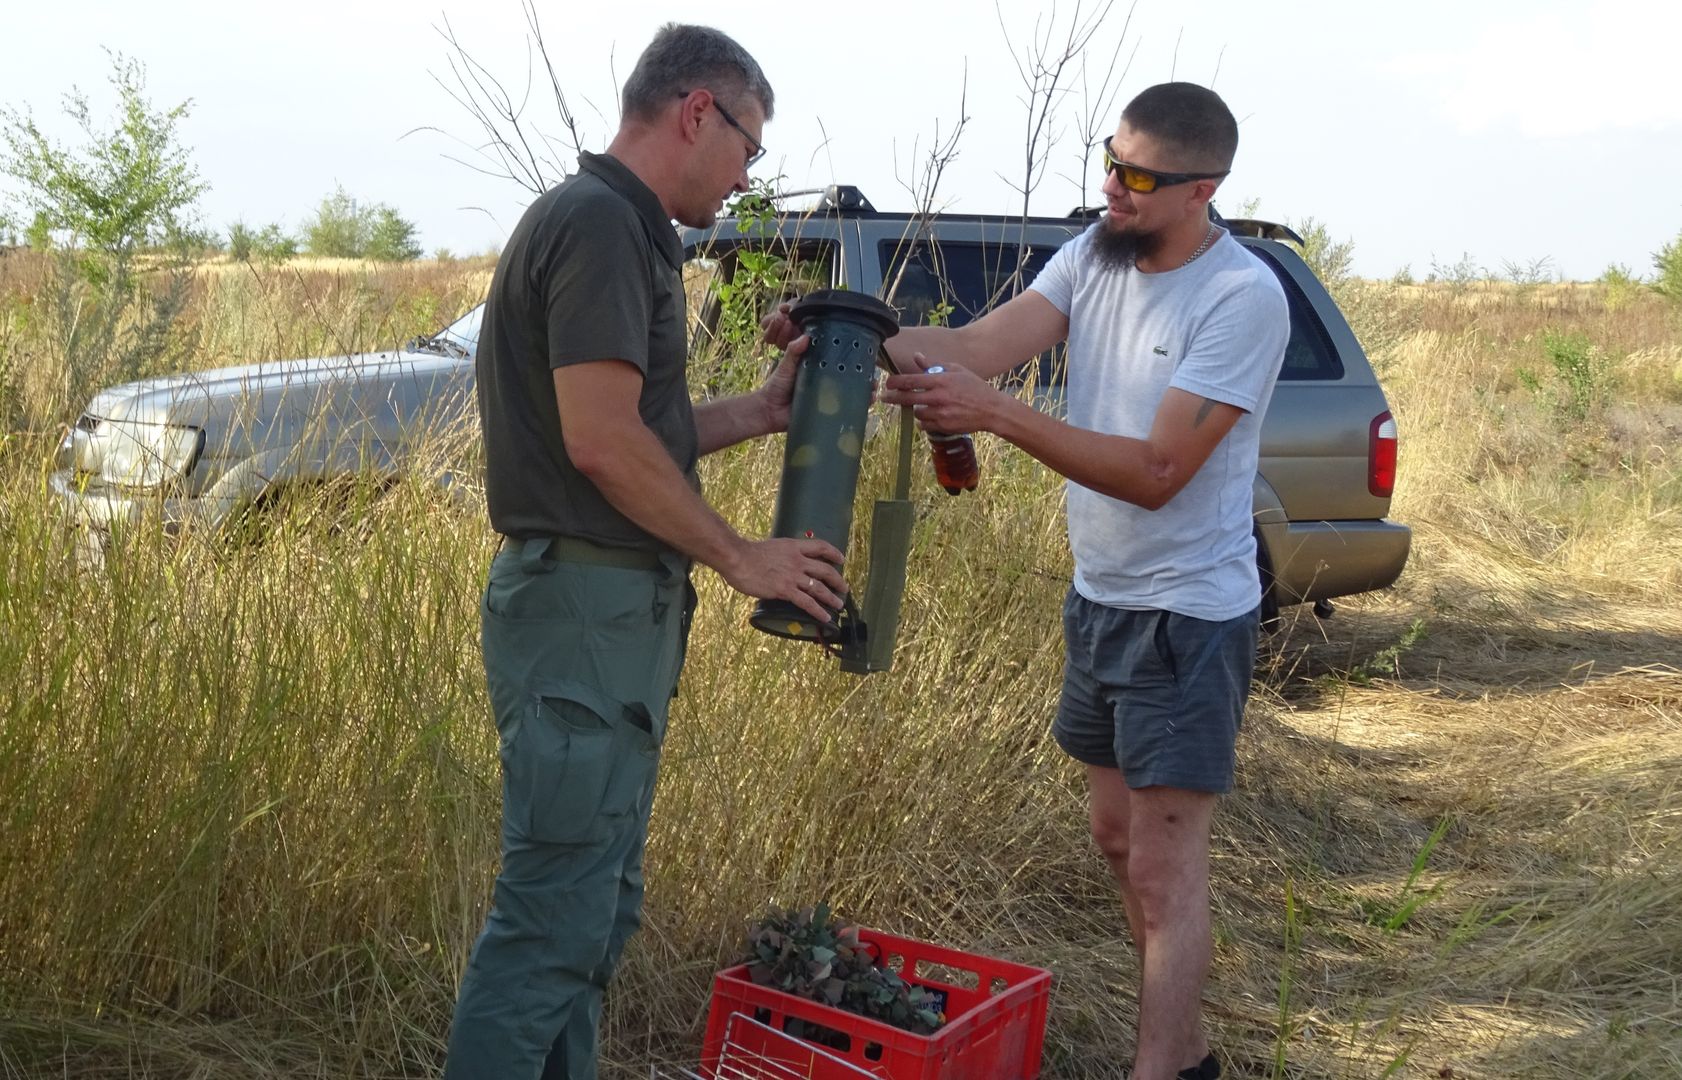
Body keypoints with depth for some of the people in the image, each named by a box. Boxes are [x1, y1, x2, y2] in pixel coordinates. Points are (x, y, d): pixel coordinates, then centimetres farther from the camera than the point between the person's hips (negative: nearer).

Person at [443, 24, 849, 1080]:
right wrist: (741, 557, -13)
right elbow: (601, 441, -22)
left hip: (614, 611, 11)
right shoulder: (598, 222, -14)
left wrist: (761, 410, 12)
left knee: (599, 905, 17)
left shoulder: (621, 229, 18)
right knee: (553, 915, -6)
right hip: (583, 607, -11)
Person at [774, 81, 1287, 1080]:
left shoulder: (1243, 298, -21)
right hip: (1100, 596, 8)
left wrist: (995, 413, -34)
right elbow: (979, 344, -11)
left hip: (1188, 614, -8)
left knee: (1166, 867, -6)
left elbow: (1155, 472, -26)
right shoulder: (1095, 255, 1)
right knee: (1120, 835, 18)